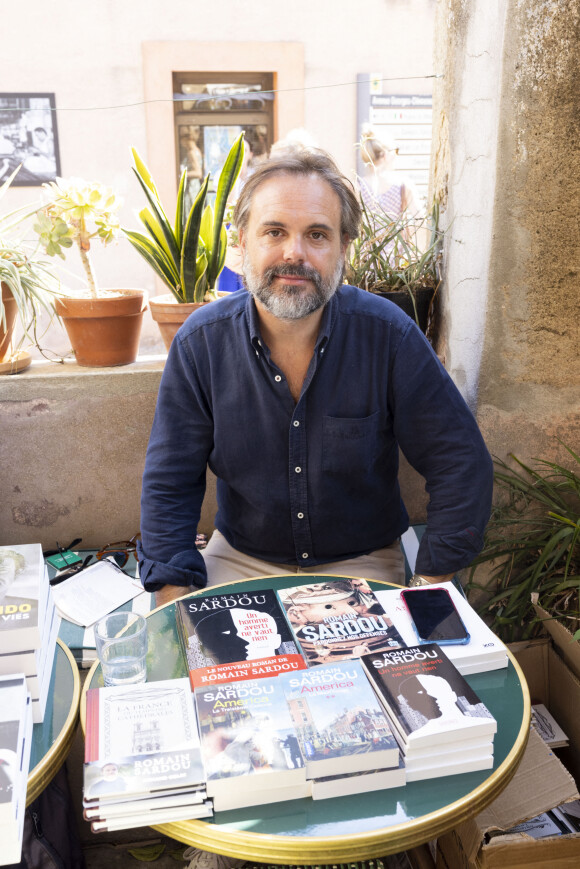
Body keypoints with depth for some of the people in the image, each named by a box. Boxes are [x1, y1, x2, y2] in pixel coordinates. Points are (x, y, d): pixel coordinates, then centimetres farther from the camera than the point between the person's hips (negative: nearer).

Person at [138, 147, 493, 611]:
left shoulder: (388, 334, -14)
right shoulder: (200, 342, -10)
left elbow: (461, 465, -8)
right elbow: (169, 485, -5)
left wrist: (430, 593, -12)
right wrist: (177, 609, -14)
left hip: (362, 562, 0)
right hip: (239, 557, 1)